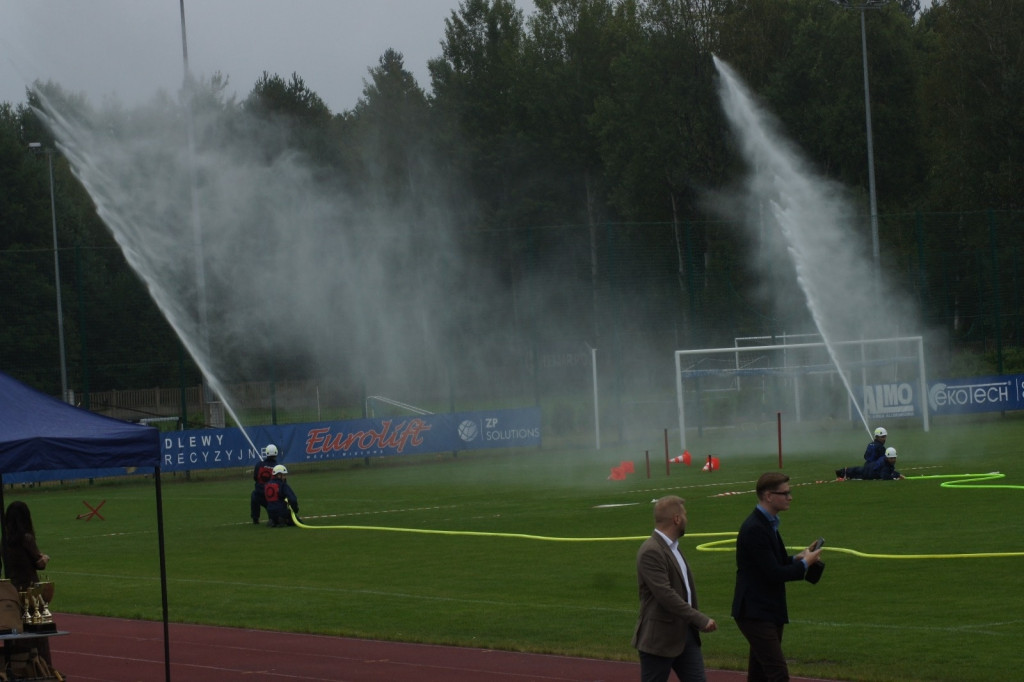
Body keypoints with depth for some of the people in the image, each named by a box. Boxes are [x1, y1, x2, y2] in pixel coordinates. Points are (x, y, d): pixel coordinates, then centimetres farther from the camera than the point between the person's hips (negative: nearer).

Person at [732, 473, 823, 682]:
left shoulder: (767, 523, 12)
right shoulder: (755, 529, -20)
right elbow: (773, 574, -22)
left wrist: (797, 559, 5)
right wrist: (804, 564, -7)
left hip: (769, 612, 10)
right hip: (755, 613, -10)